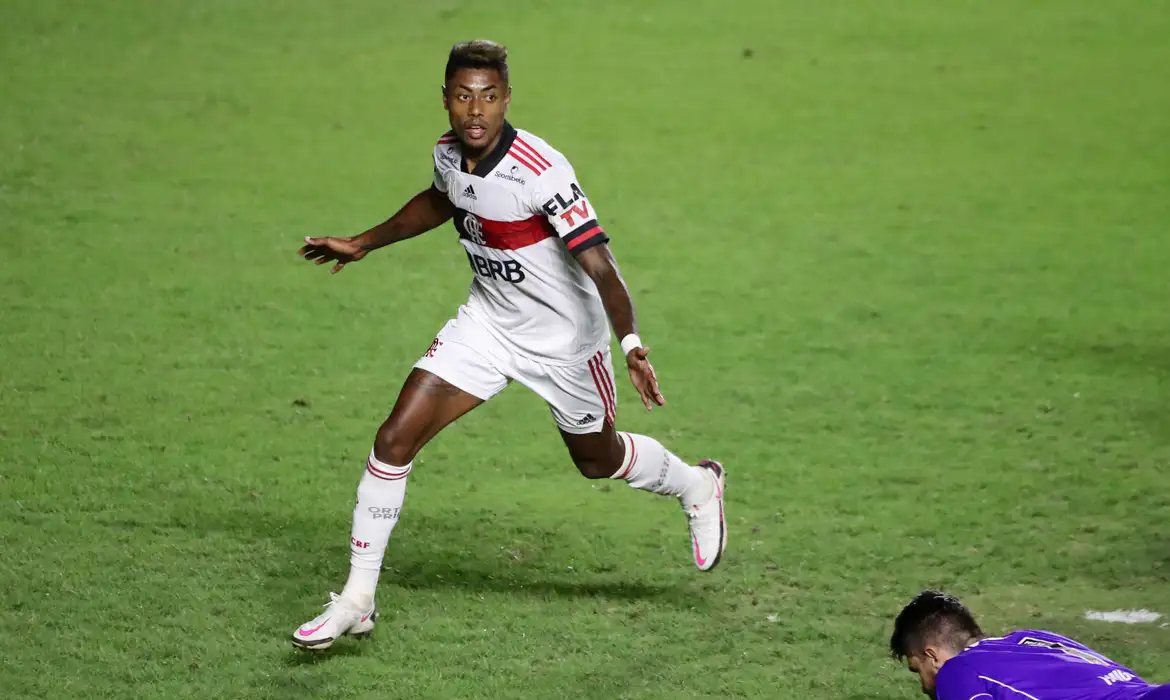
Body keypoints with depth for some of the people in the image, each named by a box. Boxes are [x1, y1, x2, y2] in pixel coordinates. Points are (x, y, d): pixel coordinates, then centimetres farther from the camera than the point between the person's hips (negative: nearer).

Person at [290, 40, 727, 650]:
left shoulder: (540, 170, -30)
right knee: (394, 439, -9)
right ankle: (356, 602, 0)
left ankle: (696, 486, 51)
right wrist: (363, 244, 22)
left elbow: (598, 263, -34)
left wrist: (631, 343, -46)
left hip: (563, 337, -5)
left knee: (599, 461, 17)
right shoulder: (448, 154, -9)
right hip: (487, 321, 5)